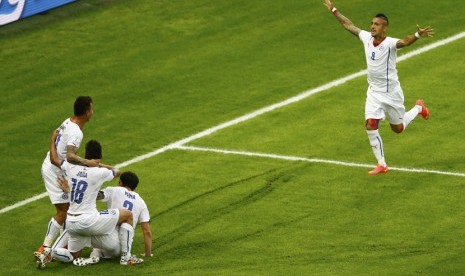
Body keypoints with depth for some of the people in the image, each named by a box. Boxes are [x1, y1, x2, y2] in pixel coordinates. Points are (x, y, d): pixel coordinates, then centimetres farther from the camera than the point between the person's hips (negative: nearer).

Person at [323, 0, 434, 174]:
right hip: (374, 92, 5)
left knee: (398, 129, 12)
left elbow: (405, 42, -44)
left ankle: (418, 108, 42)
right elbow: (349, 25, 9)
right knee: (370, 125, -10)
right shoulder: (367, 38, -5)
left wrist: (417, 35, -65)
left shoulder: (389, 44, -23)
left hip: (391, 93, -5)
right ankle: (381, 165, 0)